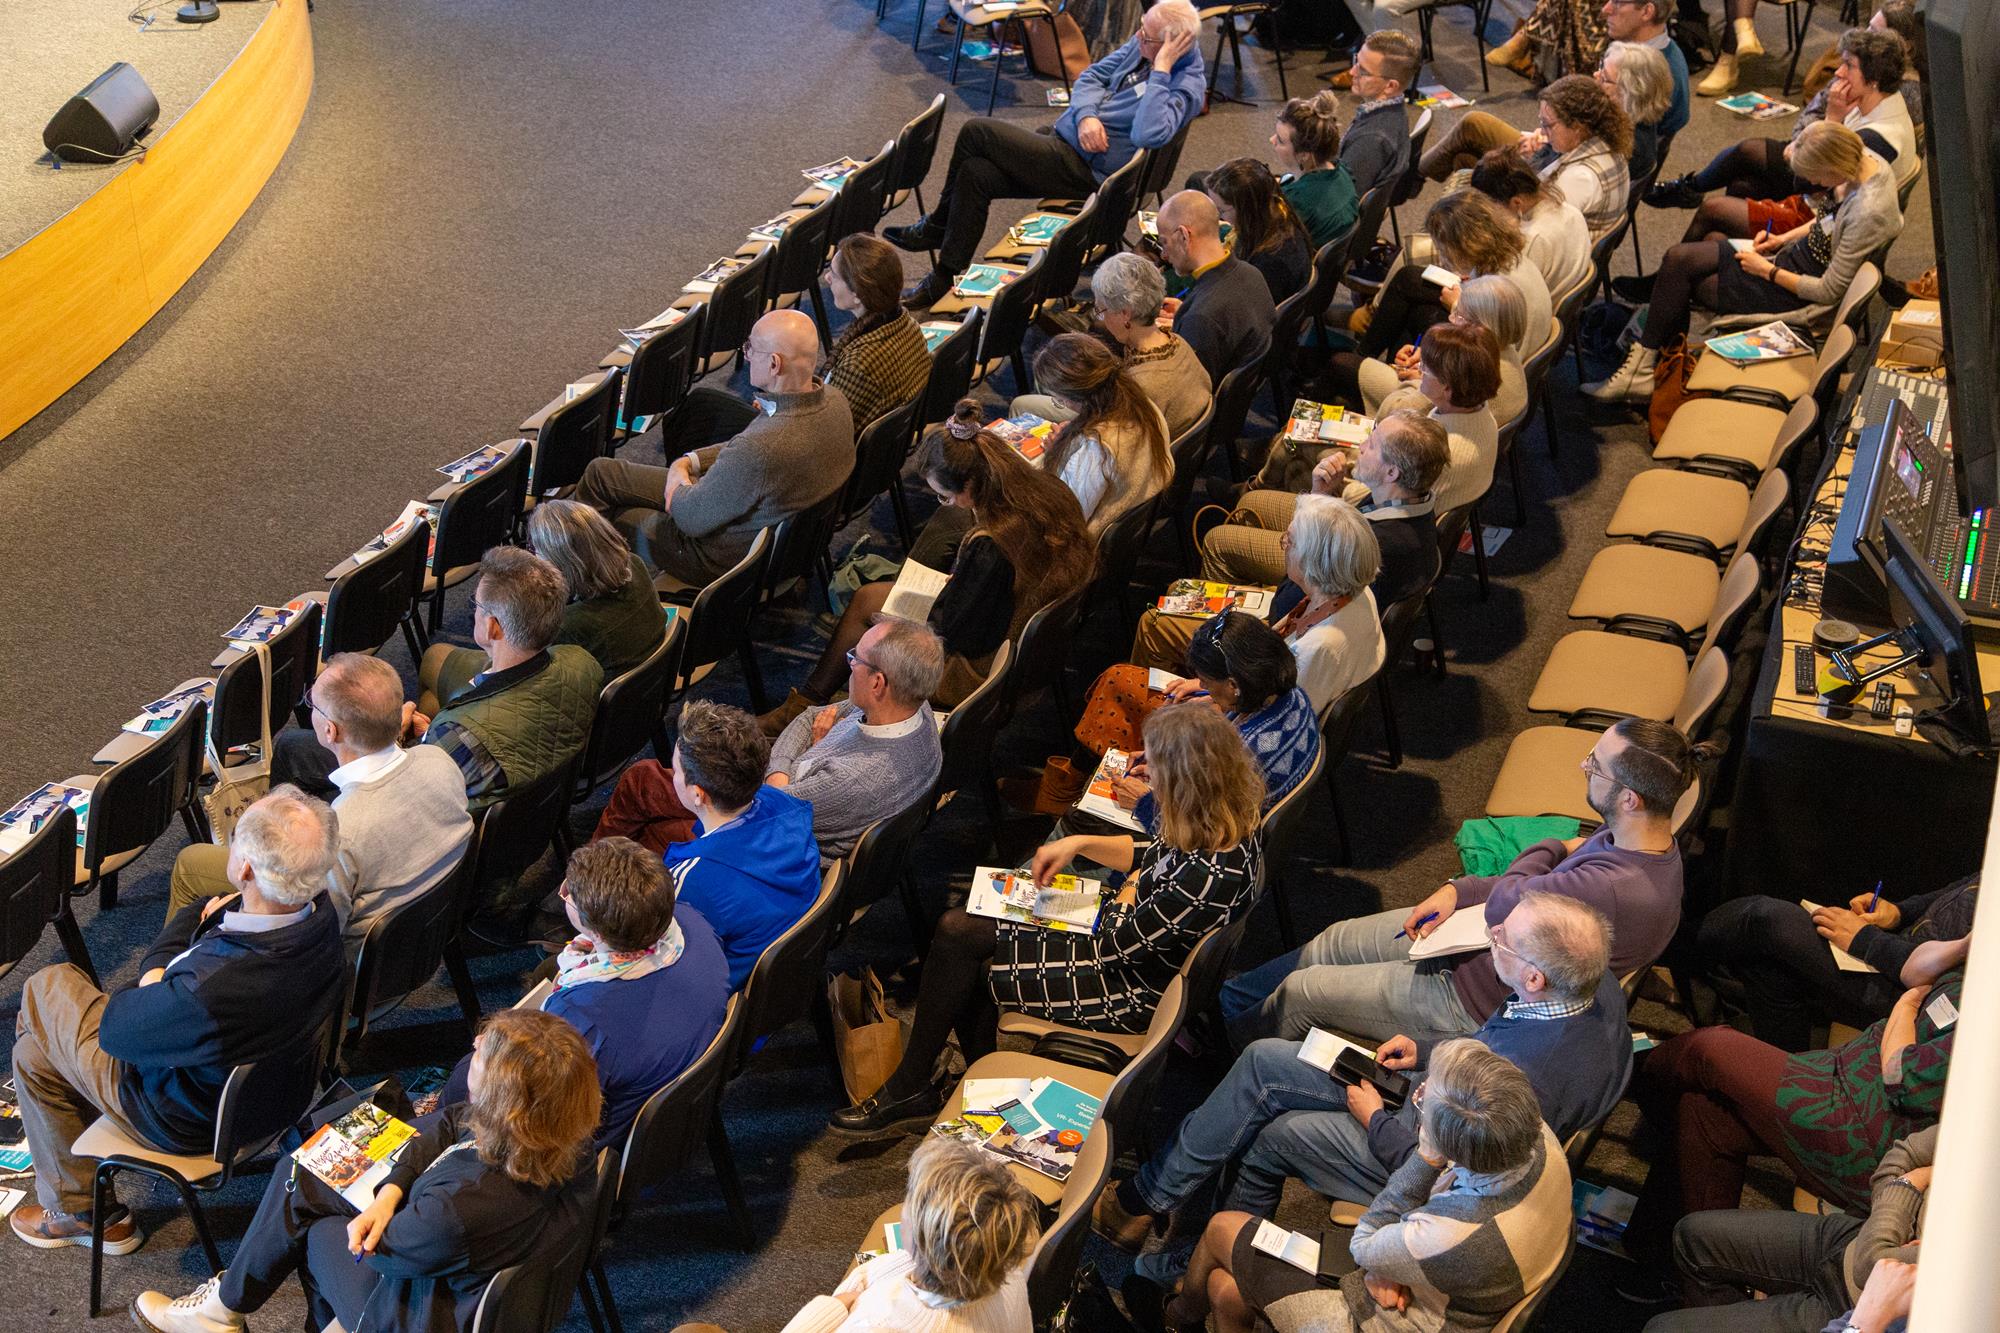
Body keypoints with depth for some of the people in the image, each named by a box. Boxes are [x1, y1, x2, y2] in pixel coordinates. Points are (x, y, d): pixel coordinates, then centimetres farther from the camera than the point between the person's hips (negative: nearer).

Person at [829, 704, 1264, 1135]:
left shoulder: (1206, 876, -36)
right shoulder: (1231, 827, -8)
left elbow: (1113, 947, -24)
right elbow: (1153, 856, 14)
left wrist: (1132, 889, -6)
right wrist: (1081, 844, 2)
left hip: (1129, 993, -9)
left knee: (958, 940, -5)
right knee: (959, 926, 5)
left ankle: (908, 1090, 16)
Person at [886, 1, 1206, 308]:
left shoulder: (1187, 84, -19)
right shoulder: (1142, 44, 5)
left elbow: (1148, 135, -36)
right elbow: (1091, 77, 12)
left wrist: (1160, 69, -31)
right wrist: (1085, 116, -9)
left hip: (1085, 171, -9)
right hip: (1061, 137, 9)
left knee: (975, 131, -10)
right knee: (974, 173, -7)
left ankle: (937, 226, 9)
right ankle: (944, 279, 6)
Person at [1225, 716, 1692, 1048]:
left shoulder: (1616, 890, -39)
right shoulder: (1648, 841, -10)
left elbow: (1504, 902, -21)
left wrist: (1553, 848, -3)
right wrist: (1459, 890, -5)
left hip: (1479, 1003, -8)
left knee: (1300, 992, 6)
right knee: (1334, 941, 20)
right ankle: (1236, 996, 43)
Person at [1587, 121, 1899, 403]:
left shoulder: (1867, 213, -33)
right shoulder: (1865, 160, -6)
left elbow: (1829, 291, -24)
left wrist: (1767, 270, -15)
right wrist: (1785, 238, 3)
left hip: (1792, 295, -9)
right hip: (1797, 253, 10)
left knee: (1679, 265, -7)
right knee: (1680, 258, 5)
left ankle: (1643, 366, 9)